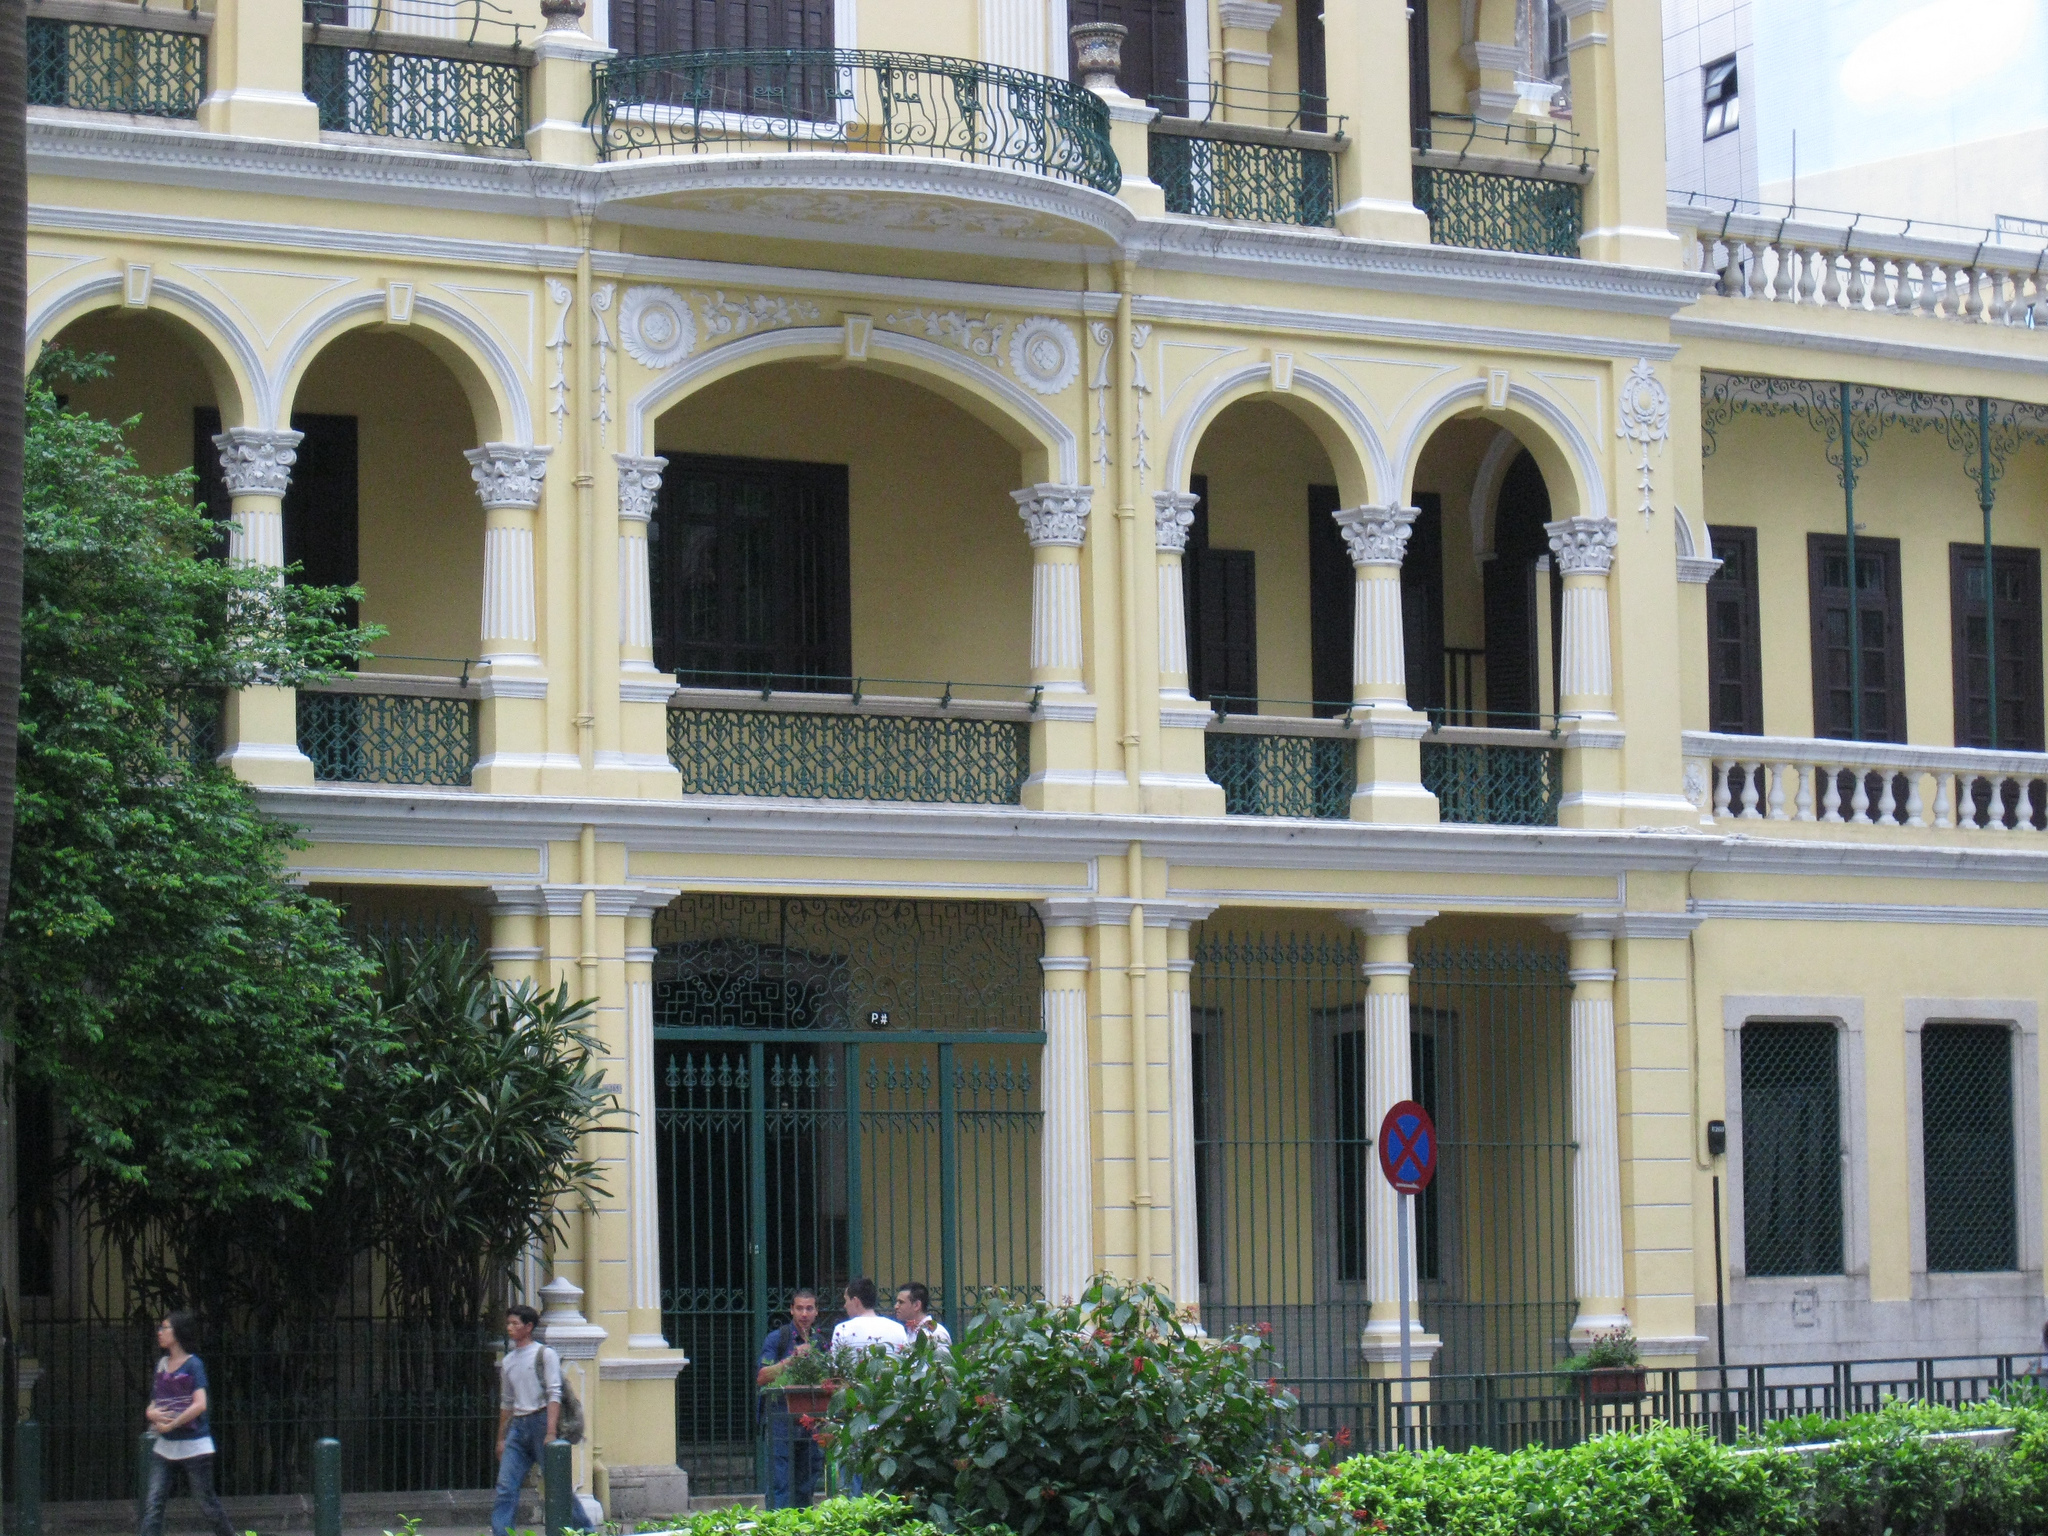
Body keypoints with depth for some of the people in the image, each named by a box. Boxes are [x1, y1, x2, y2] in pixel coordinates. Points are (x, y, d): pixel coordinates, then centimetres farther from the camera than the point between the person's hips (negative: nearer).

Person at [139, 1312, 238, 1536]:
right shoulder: (162, 1365, 12)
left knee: (206, 1502, 3)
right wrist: (152, 1413, -7)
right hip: (165, 1446, 6)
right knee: (153, 1502, -8)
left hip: (194, 1446, -6)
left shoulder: (193, 1364, -7)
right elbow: (152, 1407, 17)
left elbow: (200, 1405, -17)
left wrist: (171, 1425, -15)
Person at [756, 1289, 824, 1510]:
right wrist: (791, 1359, -18)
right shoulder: (777, 1339, 0)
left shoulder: (820, 1341, 15)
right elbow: (761, 1378, -10)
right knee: (781, 1484, -8)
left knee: (806, 1486, 7)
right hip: (782, 1420, -5)